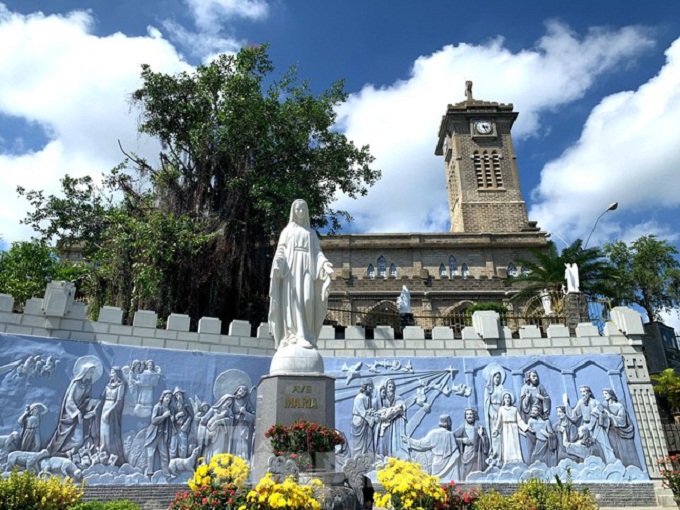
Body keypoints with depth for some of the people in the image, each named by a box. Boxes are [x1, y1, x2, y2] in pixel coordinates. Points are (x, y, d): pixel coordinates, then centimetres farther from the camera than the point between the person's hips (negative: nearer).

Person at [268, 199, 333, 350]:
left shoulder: (311, 233, 24)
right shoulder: (287, 230, 19)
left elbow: (317, 252, 13)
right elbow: (281, 249, 6)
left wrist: (325, 263, -9)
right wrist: (277, 263, -16)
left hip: (307, 268, 2)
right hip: (291, 267, -2)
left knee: (307, 299, -13)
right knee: (294, 300, -15)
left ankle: (306, 335, -9)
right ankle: (300, 336, -23)